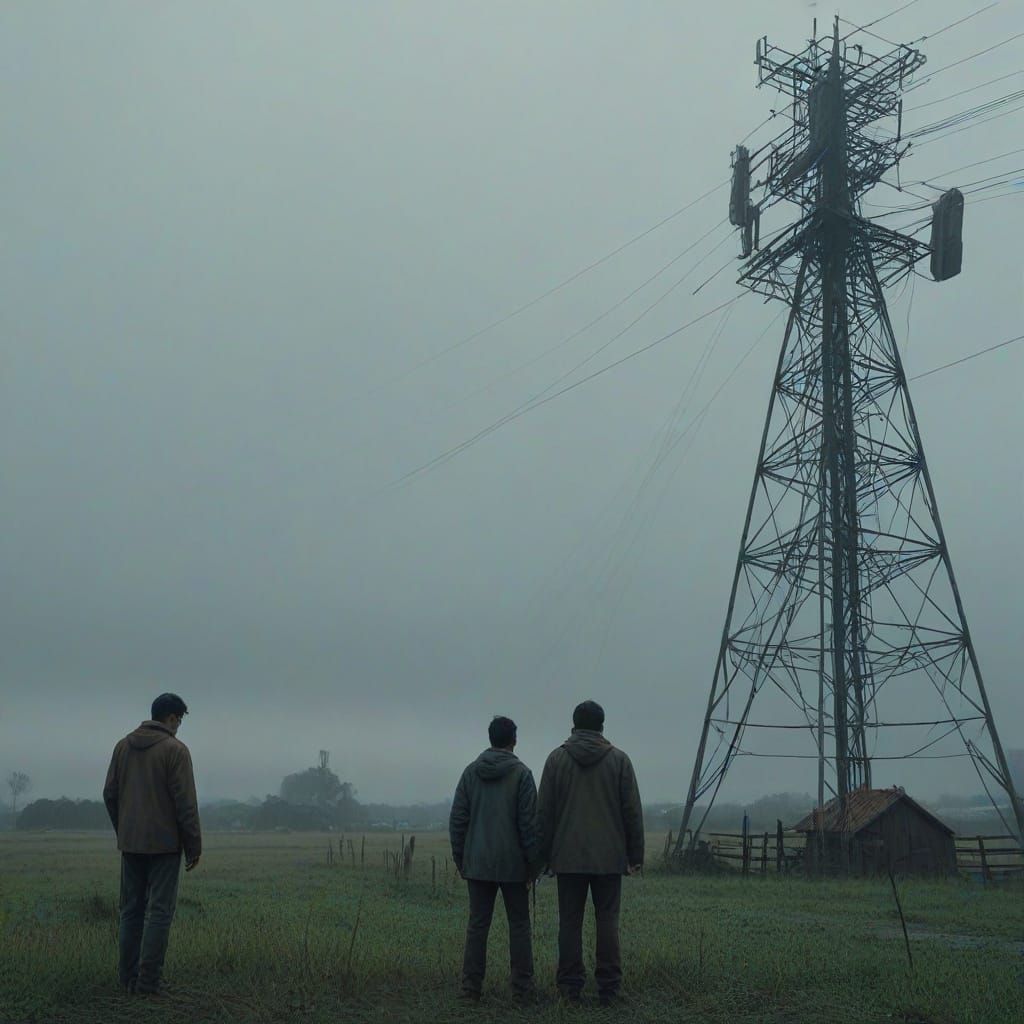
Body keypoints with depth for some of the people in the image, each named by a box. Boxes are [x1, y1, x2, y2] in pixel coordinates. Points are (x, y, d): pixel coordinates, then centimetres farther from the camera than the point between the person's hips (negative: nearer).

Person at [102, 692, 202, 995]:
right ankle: (147, 981, -2)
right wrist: (194, 845, -6)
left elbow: (110, 794, 9)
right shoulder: (175, 749, -11)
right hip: (164, 844, -6)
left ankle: (128, 978, 16)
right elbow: (185, 802, -14)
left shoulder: (123, 746, 7)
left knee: (131, 910, 13)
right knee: (159, 912, -1)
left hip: (130, 844, 6)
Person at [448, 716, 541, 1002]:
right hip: (512, 863, -3)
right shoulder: (521, 773, -6)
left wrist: (459, 858, 11)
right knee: (519, 925, 7)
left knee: (477, 924, 7)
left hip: (477, 863, 3)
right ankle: (522, 987, 10)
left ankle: (471, 987, 7)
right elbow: (529, 823, -9)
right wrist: (533, 862, -2)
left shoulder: (471, 772, 4)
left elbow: (457, 819, 3)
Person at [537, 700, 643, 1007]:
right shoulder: (618, 759, 0)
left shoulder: (557, 758, 2)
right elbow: (632, 812, 0)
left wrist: (545, 854, 9)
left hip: (569, 856, 0)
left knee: (570, 921, 6)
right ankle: (608, 987, 5)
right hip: (609, 857, 0)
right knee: (607, 920, 6)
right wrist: (635, 855, 6)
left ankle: (570, 985, 8)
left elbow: (544, 812, 2)